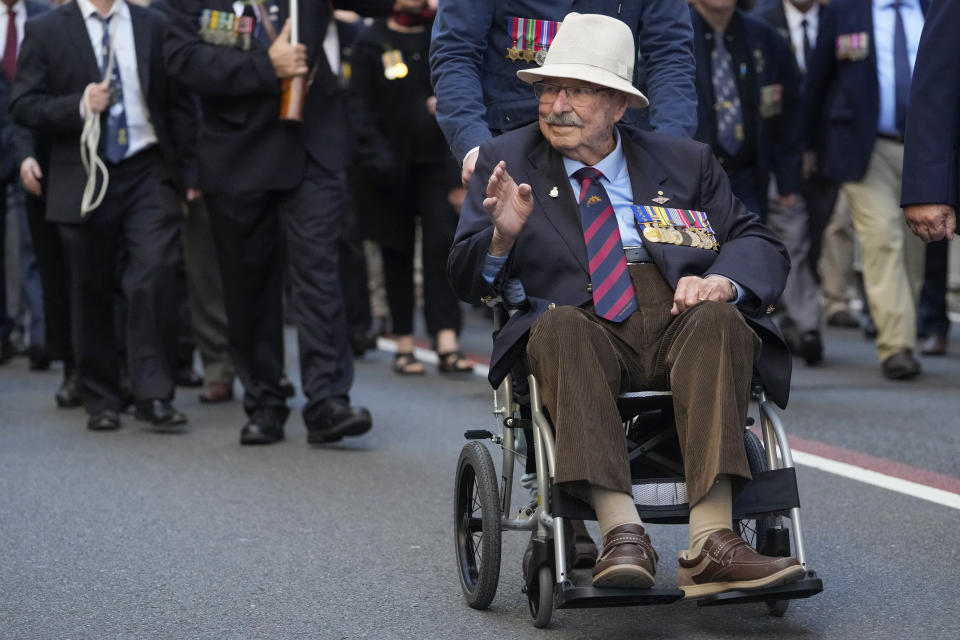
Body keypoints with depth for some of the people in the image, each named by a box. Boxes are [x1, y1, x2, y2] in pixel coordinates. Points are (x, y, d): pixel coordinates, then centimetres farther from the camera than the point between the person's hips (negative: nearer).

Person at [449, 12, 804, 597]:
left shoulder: (684, 163, 20)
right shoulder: (506, 161, 17)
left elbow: (762, 246, 15)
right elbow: (468, 281, 12)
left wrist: (722, 280, -8)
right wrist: (502, 236, -12)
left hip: (678, 325, 1)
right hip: (586, 333, -1)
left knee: (718, 318, -32)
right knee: (560, 324, -35)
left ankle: (711, 543, -41)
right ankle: (622, 533, -44)